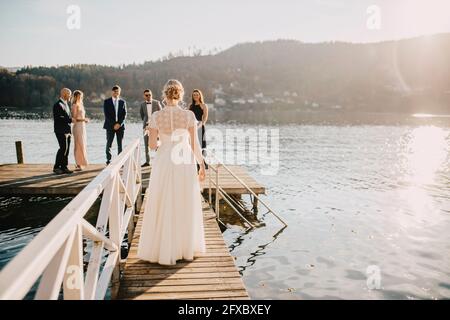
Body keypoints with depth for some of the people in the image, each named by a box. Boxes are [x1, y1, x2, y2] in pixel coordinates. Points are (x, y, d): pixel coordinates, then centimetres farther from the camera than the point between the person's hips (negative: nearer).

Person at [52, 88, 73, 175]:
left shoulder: (66, 104, 20)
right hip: (61, 131, -9)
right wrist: (70, 119, -17)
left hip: (67, 131, 9)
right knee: (64, 148, -11)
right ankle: (56, 167, -1)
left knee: (66, 149, 9)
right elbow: (58, 118, -19)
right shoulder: (58, 105, -11)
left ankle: (64, 167, 14)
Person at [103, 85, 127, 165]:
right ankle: (108, 161, 2)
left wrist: (119, 124, -9)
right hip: (110, 126, -1)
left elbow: (124, 114, 4)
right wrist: (113, 124, -11)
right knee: (109, 144, -2)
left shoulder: (122, 102, 9)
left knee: (120, 145, 3)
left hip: (120, 125, 2)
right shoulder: (107, 102, 4)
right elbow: (106, 114, -3)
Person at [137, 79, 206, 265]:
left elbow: (152, 145, -4)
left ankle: (163, 251, 17)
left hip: (164, 162, 0)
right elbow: (194, 144, -5)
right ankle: (187, 249, 24)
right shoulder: (189, 115, -7)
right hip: (186, 163, 1)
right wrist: (201, 165, 5)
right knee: (185, 208, 13)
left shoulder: (156, 116, -7)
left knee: (163, 208, 10)